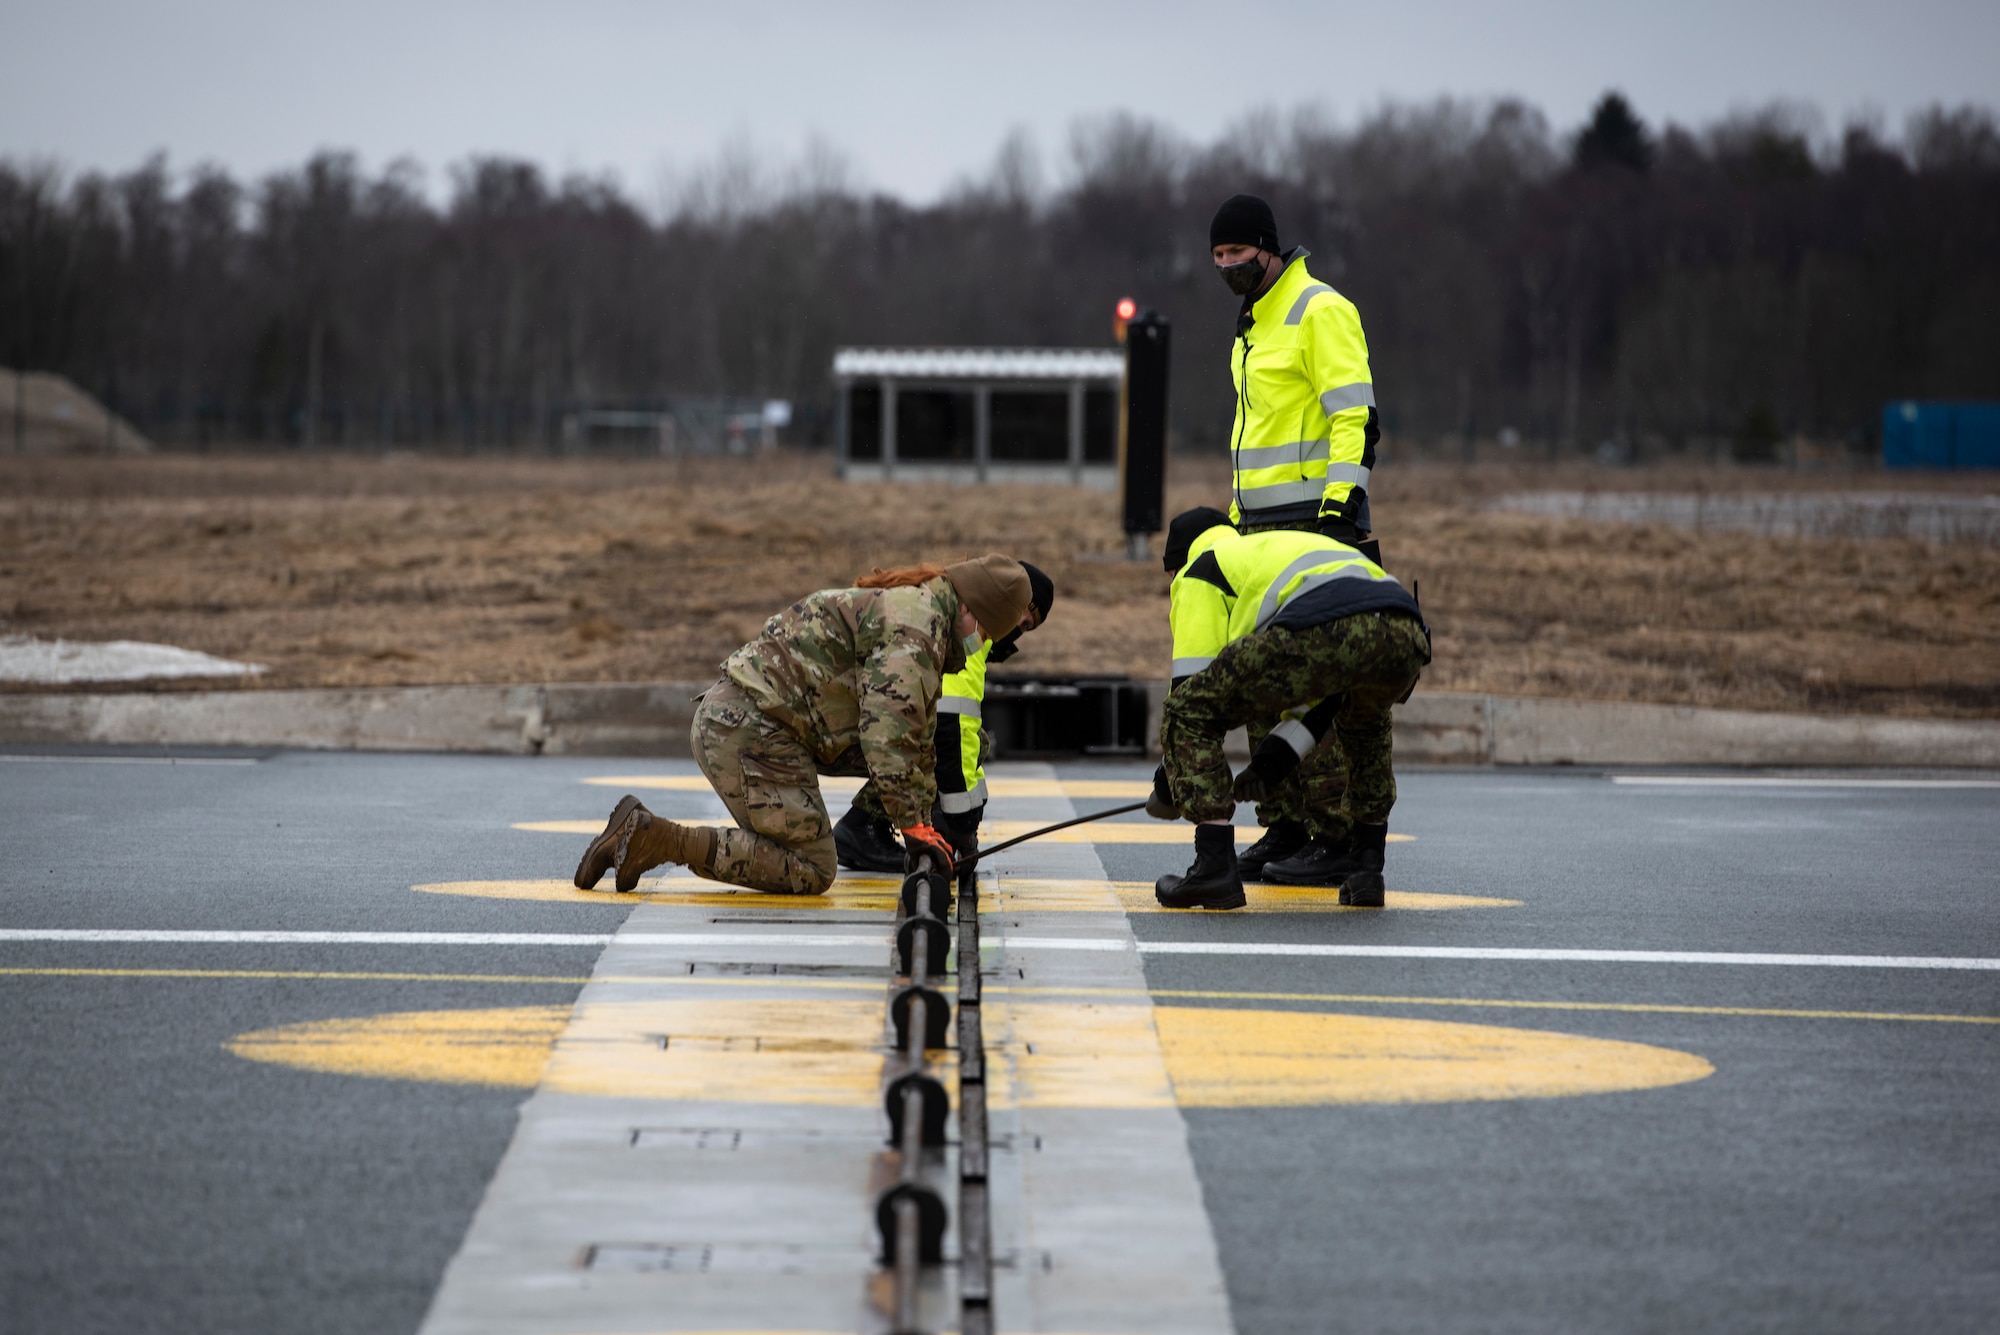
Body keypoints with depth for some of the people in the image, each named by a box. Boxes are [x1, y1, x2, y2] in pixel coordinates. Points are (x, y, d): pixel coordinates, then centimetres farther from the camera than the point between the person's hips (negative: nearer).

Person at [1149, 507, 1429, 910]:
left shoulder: (1199, 573, 26)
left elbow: (1192, 679, 17)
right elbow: (1332, 687, 42)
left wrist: (1166, 788, 27)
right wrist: (1275, 761, 40)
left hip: (1323, 632, -7)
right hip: (1406, 636, 7)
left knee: (1188, 714, 10)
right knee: (1365, 720, 41)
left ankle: (1215, 866, 1)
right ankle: (1366, 868, 32)